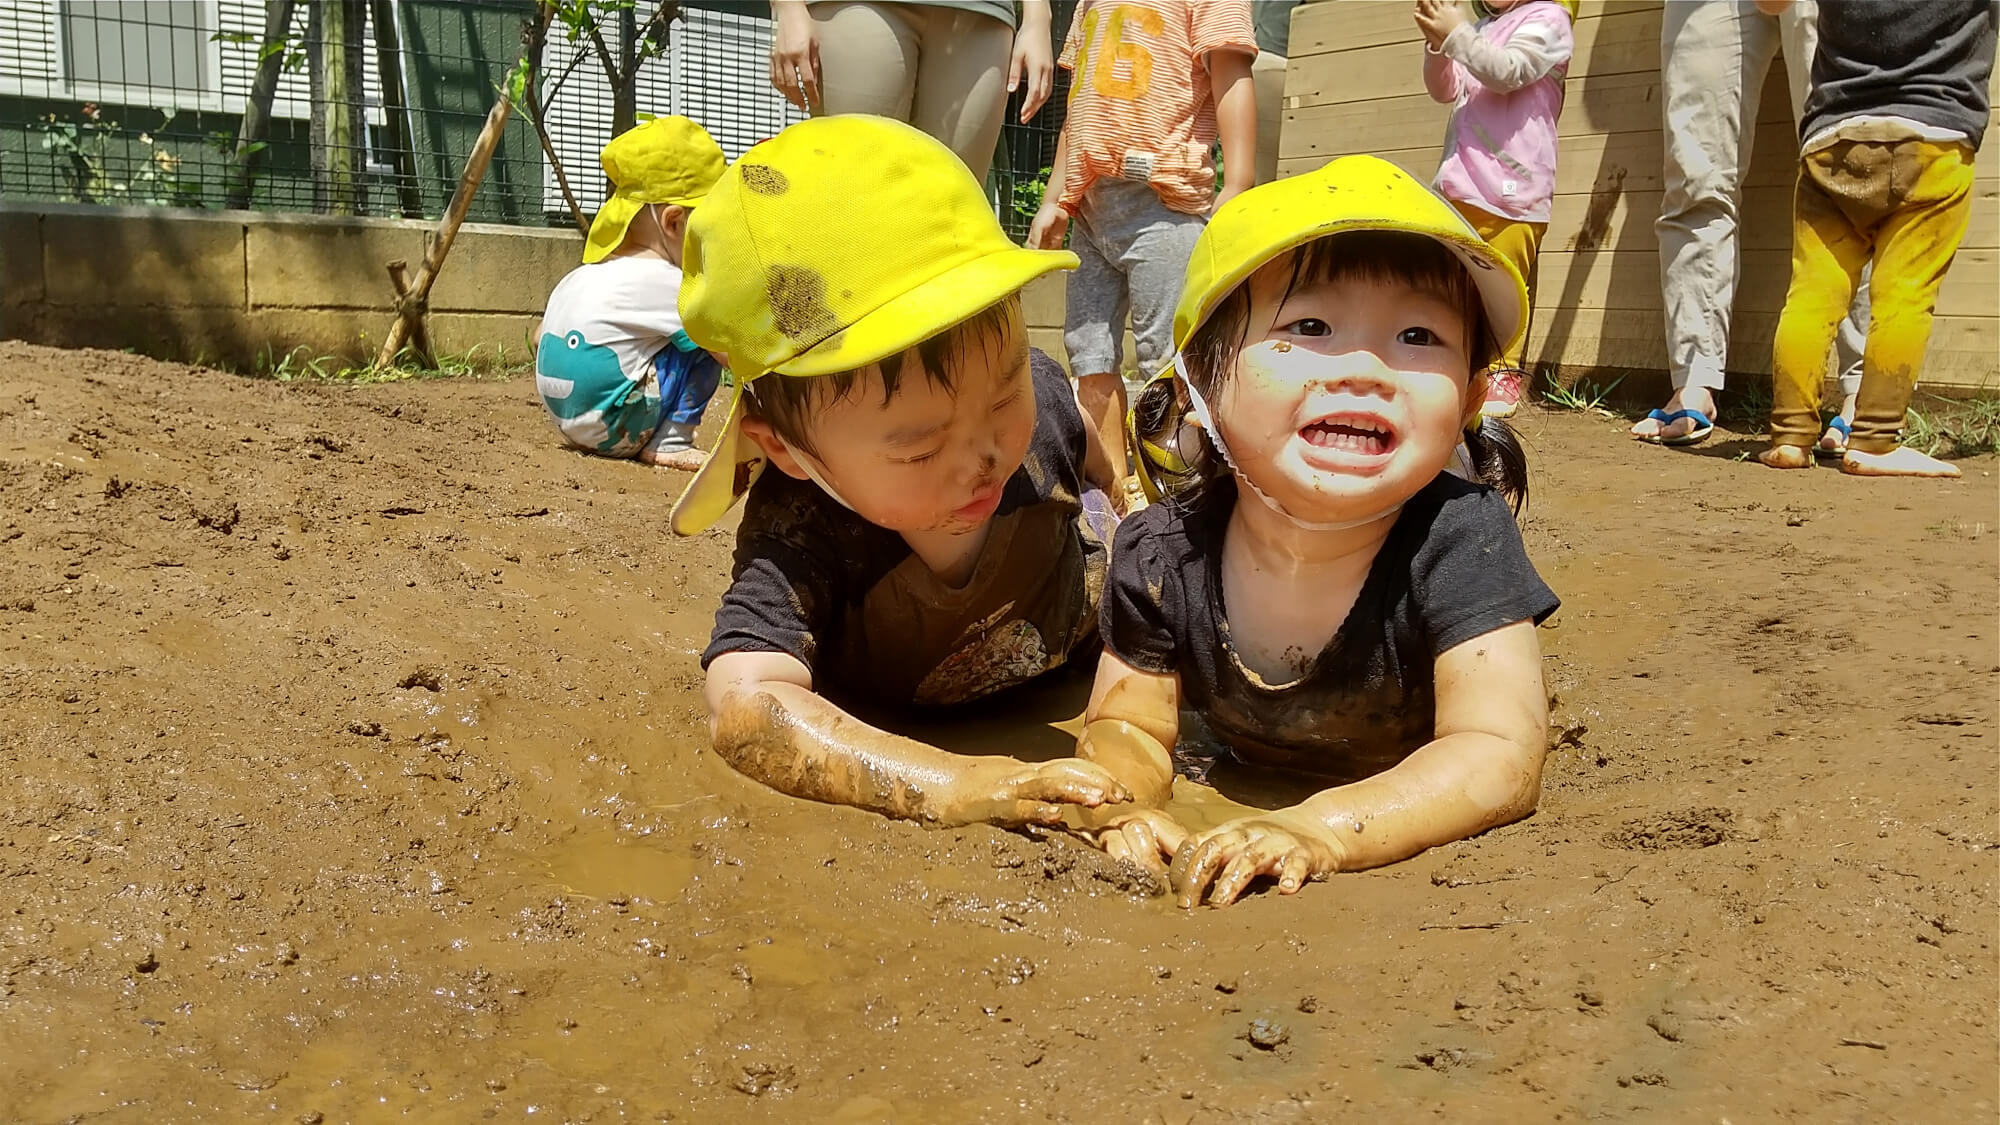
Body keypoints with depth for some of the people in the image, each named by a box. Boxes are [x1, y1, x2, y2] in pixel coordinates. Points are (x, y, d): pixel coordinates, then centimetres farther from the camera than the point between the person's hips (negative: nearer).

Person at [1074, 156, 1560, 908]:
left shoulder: (1460, 540, -36)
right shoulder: (1164, 554, -28)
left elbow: (1499, 759, -41)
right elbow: (1129, 724, -14)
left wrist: (1319, 830, -58)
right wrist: (1119, 802, -39)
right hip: (1242, 784, 1)